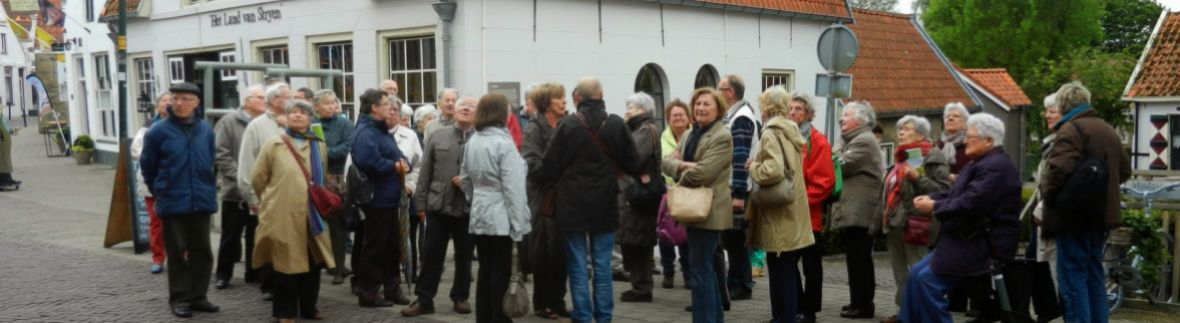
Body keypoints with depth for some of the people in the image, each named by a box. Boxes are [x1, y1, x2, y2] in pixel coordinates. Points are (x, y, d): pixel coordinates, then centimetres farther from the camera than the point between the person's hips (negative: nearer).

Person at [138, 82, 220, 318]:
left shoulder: (206, 130, 1)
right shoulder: (159, 131, -7)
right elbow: (147, 166, 3)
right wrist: (159, 191, 10)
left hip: (201, 201, 3)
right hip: (172, 202, -3)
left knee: (202, 251, 8)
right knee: (177, 253, 5)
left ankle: (198, 296, 20)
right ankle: (179, 299, 14)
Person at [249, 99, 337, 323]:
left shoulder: (320, 146, 12)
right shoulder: (273, 144, 1)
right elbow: (257, 178, 3)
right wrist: (273, 200, 11)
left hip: (313, 215, 4)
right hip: (283, 215, -4)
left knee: (313, 262, 8)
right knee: (286, 262, 0)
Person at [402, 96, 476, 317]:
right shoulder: (437, 137, 5)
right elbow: (425, 173, 5)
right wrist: (421, 204, 3)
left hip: (469, 207, -1)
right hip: (438, 206, 1)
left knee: (464, 256, 10)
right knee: (431, 255, 5)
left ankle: (461, 297, 24)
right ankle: (424, 299, 13)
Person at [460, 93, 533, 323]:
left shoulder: (472, 142, 8)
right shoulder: (503, 142, -14)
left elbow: (465, 180, 16)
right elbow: (513, 187, -17)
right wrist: (518, 225, -15)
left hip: (479, 217, 7)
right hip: (501, 218, -7)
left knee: (485, 271, 12)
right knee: (501, 274, 0)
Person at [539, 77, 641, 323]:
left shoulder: (568, 125, -12)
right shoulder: (616, 125, -5)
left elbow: (549, 167, -9)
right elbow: (632, 165, 0)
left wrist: (550, 181, 14)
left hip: (573, 205, -2)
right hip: (605, 204, 2)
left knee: (578, 267, 6)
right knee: (602, 266, 11)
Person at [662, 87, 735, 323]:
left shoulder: (722, 137, -13)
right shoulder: (691, 134, 14)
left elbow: (701, 172, -23)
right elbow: (666, 162, 5)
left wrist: (680, 179, -4)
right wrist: (682, 165, -15)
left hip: (709, 210, -9)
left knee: (701, 268, -8)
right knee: (708, 267, 16)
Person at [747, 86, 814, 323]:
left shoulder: (771, 133, -14)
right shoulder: (790, 131, 13)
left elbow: (773, 170, -27)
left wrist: (753, 168, -9)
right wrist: (758, 165, 11)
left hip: (778, 216, -9)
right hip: (792, 214, 9)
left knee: (780, 275, -4)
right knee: (789, 273, 15)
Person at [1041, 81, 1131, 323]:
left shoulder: (1070, 129, -15)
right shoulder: (1108, 130, 14)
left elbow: (1060, 169, -27)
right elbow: (1124, 171, 21)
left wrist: (1046, 191, -11)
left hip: (1074, 215, -9)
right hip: (1101, 214, 9)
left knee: (1072, 278, -4)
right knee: (1094, 275, 17)